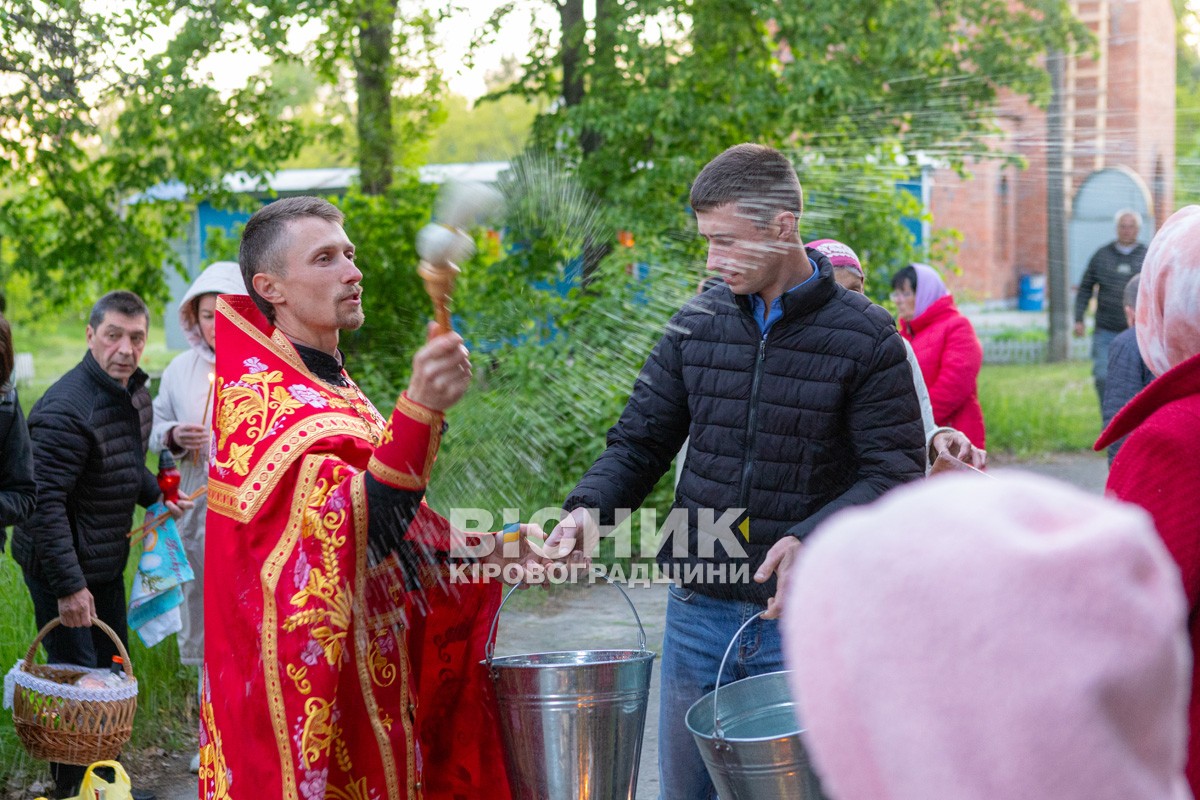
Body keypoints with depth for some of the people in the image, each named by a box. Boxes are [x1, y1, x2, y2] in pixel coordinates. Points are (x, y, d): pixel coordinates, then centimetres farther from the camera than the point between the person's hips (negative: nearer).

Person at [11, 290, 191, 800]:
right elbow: (44, 503, -28)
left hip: (107, 564, 9)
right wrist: (68, 586, -28)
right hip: (62, 569, -9)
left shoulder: (134, 394, 5)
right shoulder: (67, 409, -25)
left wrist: (156, 496, 4)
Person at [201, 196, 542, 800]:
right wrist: (418, 409, -42)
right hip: (307, 690, -9)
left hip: (369, 684, 9)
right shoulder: (258, 399, -16)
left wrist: (482, 552, 6)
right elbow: (356, 532, -30)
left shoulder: (333, 389, 14)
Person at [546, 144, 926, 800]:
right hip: (697, 613, 4)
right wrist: (588, 507, -10)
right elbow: (640, 441, 9)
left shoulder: (866, 339, -5)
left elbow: (894, 473, -8)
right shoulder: (696, 326, 5)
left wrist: (810, 539, -23)